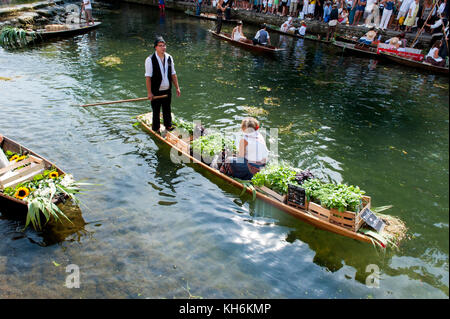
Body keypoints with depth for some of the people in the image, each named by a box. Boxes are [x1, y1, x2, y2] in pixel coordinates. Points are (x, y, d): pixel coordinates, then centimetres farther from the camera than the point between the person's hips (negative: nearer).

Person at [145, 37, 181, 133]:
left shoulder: (169, 58, 5)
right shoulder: (150, 60, -11)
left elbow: (173, 74, 11)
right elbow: (148, 77, -11)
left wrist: (177, 87, 7)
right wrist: (149, 92, -14)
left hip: (167, 90, 4)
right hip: (156, 91, -4)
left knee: (167, 109, 16)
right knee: (156, 111, 7)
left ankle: (168, 126, 33)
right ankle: (156, 129, 21)